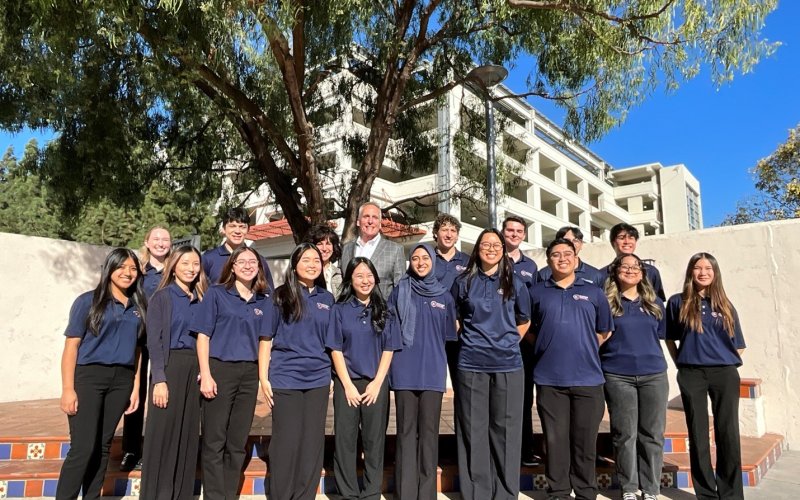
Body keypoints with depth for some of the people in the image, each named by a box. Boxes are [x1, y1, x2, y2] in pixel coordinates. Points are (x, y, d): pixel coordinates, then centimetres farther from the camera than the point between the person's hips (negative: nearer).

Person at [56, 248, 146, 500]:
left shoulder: (138, 307, 10)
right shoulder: (88, 301, -2)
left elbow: (136, 349, 11)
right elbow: (71, 346, -5)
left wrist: (136, 388, 6)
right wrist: (68, 389, -11)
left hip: (121, 380, 4)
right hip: (89, 377, -4)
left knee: (103, 446, 10)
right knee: (83, 447, -7)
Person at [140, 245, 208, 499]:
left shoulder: (201, 299, 12)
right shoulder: (162, 297, -2)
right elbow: (154, 340, -8)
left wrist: (204, 371, 2)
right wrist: (159, 379, -15)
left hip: (195, 368, 5)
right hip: (170, 365, -5)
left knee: (189, 434, 9)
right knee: (163, 434, -1)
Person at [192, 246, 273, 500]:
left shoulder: (264, 300, 9)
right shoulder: (216, 293, 0)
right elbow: (203, 335, -4)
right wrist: (205, 375, -12)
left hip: (249, 373, 4)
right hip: (220, 369, -3)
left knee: (238, 442, 11)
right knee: (214, 441, 3)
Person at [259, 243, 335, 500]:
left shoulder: (327, 299, 9)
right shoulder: (281, 296, -2)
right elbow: (266, 338, -3)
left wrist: (332, 374, 11)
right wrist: (264, 377, -8)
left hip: (318, 379, 4)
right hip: (285, 378, -3)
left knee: (313, 441, 8)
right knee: (286, 441, 3)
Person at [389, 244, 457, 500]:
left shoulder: (444, 296, 9)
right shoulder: (400, 292, 5)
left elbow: (449, 335, 14)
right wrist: (392, 361, 0)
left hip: (433, 371, 1)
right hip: (405, 370, -1)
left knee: (429, 430, 5)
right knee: (406, 430, 4)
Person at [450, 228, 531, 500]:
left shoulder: (515, 283, 6)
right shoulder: (463, 282, 5)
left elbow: (524, 322, 16)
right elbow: (454, 319, 16)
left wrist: (507, 342, 7)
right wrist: (472, 341, 9)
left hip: (508, 365, 0)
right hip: (471, 365, 0)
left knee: (505, 430, 6)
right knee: (473, 430, 6)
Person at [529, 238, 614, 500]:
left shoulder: (594, 292, 10)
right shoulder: (536, 292, 7)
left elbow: (604, 331, 14)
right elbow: (528, 329, 14)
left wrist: (583, 350, 7)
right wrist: (547, 349, 5)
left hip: (588, 377, 1)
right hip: (549, 379, 0)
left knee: (585, 440, 7)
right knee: (555, 439, 6)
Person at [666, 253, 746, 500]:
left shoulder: (725, 305, 8)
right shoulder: (678, 302, 3)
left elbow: (738, 345, 12)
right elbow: (670, 339, 10)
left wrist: (727, 365, 2)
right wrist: (682, 365, 4)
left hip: (725, 374, 1)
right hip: (691, 375, -1)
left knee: (728, 433, 3)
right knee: (698, 434, 5)